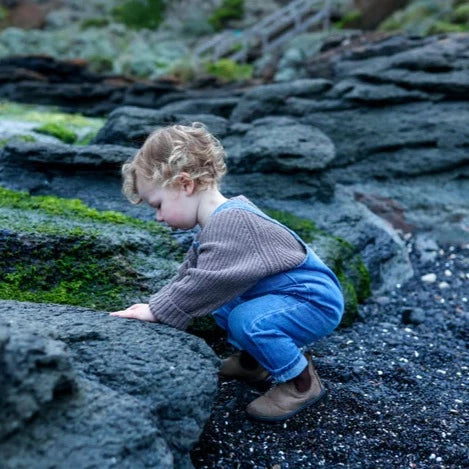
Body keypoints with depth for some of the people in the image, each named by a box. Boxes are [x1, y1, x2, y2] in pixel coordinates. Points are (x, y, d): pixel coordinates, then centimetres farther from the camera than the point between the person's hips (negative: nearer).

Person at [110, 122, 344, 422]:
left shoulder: (231, 222, -28)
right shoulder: (220, 222, 6)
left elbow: (206, 282, -31)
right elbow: (189, 274, 13)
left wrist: (156, 311, -21)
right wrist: (156, 305, 5)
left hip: (315, 300, -10)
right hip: (283, 294, 10)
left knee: (247, 320, -31)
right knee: (220, 304, 14)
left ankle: (302, 381, -9)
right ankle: (255, 359, 22)